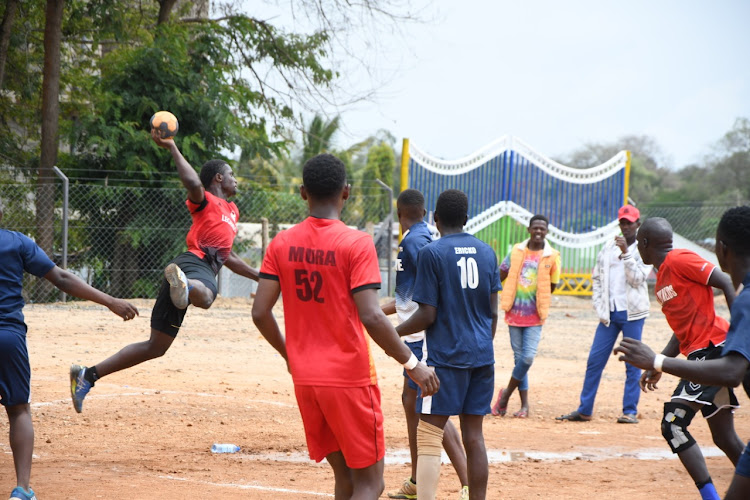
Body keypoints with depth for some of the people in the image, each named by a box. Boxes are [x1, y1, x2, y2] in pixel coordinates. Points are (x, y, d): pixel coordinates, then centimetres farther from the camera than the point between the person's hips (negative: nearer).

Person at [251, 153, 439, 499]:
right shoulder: (356, 244, -12)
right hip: (349, 378, -5)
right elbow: (371, 317, -19)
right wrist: (412, 363, -9)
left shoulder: (282, 244, 2)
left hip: (304, 379, 5)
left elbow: (260, 313, 1)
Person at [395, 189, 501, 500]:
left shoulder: (431, 253, -9)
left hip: (444, 356, -6)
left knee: (429, 436, -6)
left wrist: (393, 333, 3)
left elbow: (427, 316, -12)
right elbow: (493, 312, 11)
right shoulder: (486, 252, 9)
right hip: (482, 356, 6)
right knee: (473, 436, 10)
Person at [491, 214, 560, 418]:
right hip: (515, 313, 2)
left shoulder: (552, 256, -3)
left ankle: (507, 392, 7)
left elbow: (552, 285, 5)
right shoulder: (517, 251, 2)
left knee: (528, 357, -13)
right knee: (519, 357, 5)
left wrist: (538, 300, 4)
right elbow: (501, 275, 12)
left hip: (534, 316, -2)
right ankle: (524, 404, 11)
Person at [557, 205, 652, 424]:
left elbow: (637, 279, -11)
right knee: (595, 360, 2)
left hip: (632, 314, -4)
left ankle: (630, 411, 4)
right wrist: (599, 305, 4)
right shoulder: (608, 248, 13)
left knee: (632, 363, -1)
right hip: (609, 313, 4)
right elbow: (597, 277, 14)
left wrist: (626, 253, -18)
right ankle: (584, 409, 7)